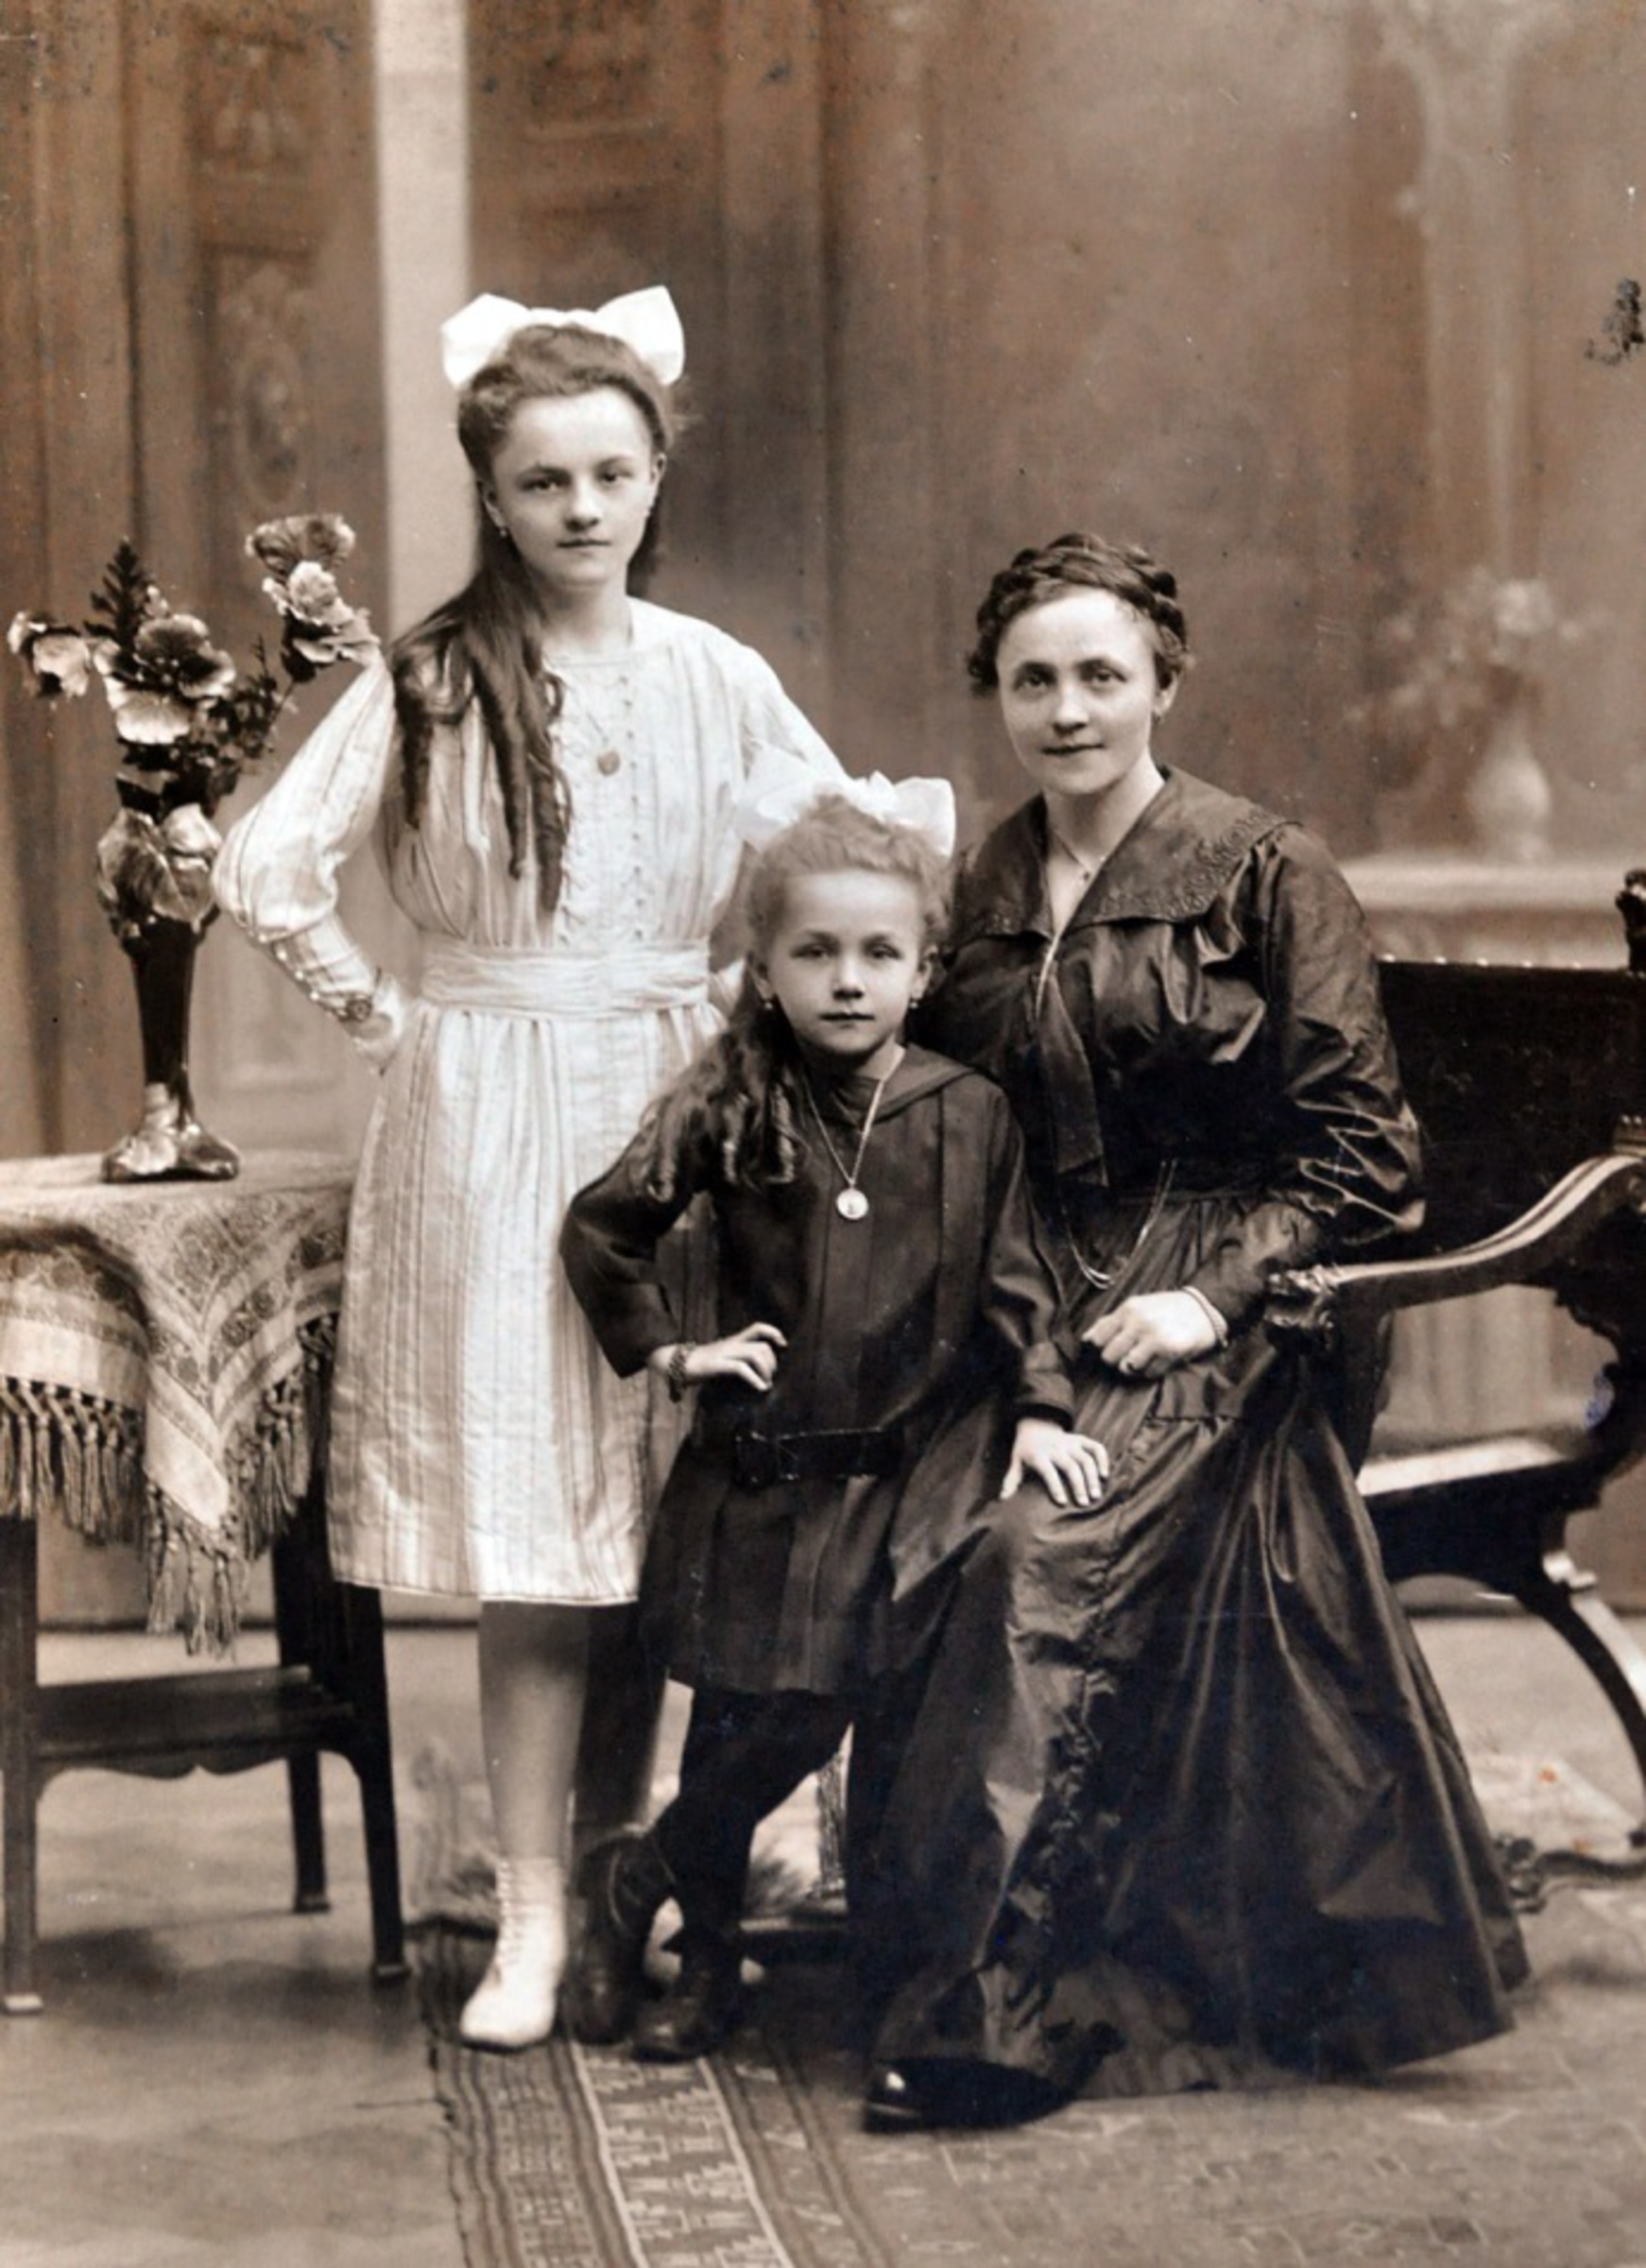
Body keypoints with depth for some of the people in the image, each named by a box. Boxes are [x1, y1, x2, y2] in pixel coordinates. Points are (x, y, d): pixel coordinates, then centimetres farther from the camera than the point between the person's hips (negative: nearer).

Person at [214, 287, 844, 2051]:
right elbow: (265, 868, -5)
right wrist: (387, 1020, -3)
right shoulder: (430, 686, -3)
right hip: (487, 1131, -2)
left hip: (670, 1113, 2)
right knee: (533, 1517, -4)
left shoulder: (715, 680, 4)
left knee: (653, 1507, 5)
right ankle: (534, 1912, 1)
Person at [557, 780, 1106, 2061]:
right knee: (758, 1730, -1)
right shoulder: (731, 1106, -2)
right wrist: (665, 1349, 1)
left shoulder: (969, 1116, 2)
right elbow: (603, 1230, 4)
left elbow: (1014, 1282, 6)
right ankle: (706, 1954, 24)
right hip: (766, 1473, -1)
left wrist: (1038, 1410, -4)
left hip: (921, 1473, 1)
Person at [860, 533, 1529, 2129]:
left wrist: (1219, 1292, -13)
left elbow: (1356, 1147, -4)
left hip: (1208, 1327, -5)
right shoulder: (979, 894, 13)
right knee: (936, 1551, -18)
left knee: (1040, 1563, -26)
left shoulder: (1262, 875, -2)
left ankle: (993, 2010, -19)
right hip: (1033, 1323, 5)